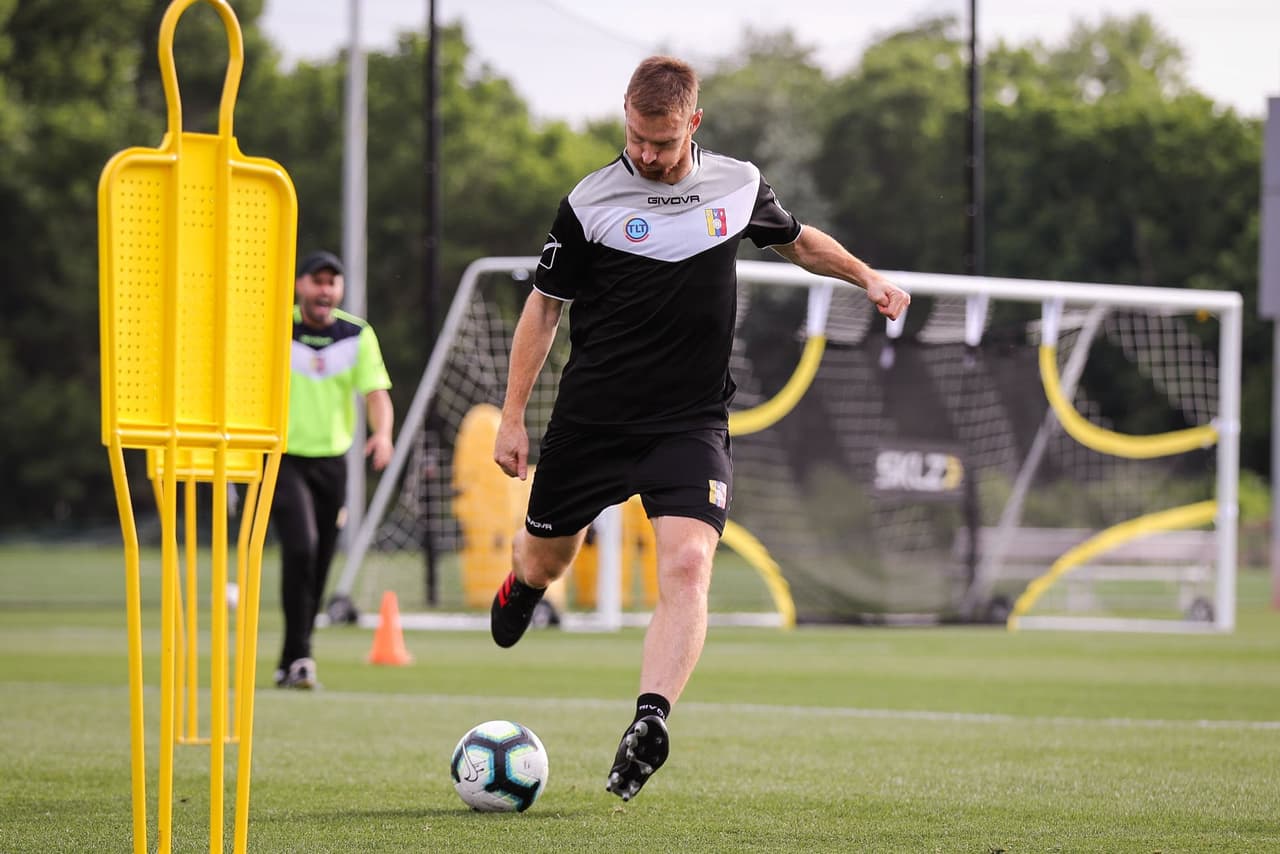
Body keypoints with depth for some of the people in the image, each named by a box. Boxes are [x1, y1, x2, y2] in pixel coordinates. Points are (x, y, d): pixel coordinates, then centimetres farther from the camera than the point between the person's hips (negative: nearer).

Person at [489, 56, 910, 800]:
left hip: (693, 424, 0)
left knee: (689, 564, -22)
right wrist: (513, 417, -1)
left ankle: (649, 723, -32)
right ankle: (521, 587, 53)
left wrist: (867, 276, 13)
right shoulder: (591, 201, -5)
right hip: (591, 421, 0)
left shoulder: (738, 186, 3)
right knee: (547, 556, 14)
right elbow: (545, 307, 2)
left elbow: (797, 240, 25)